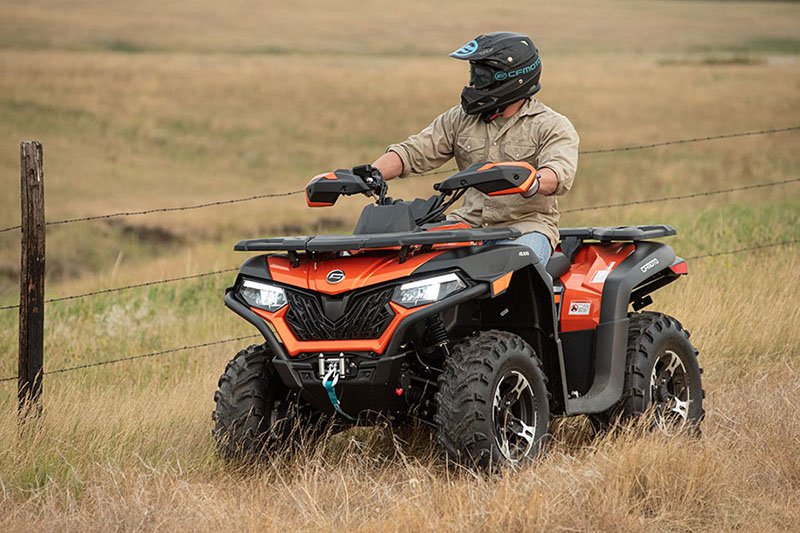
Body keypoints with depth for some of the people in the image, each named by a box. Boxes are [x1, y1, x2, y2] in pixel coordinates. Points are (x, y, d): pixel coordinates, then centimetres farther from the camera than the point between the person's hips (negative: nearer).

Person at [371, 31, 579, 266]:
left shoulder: (552, 126, -2)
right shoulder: (459, 120, 14)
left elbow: (561, 173, -20)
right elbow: (412, 152, 9)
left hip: (525, 225, -4)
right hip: (470, 222, 5)